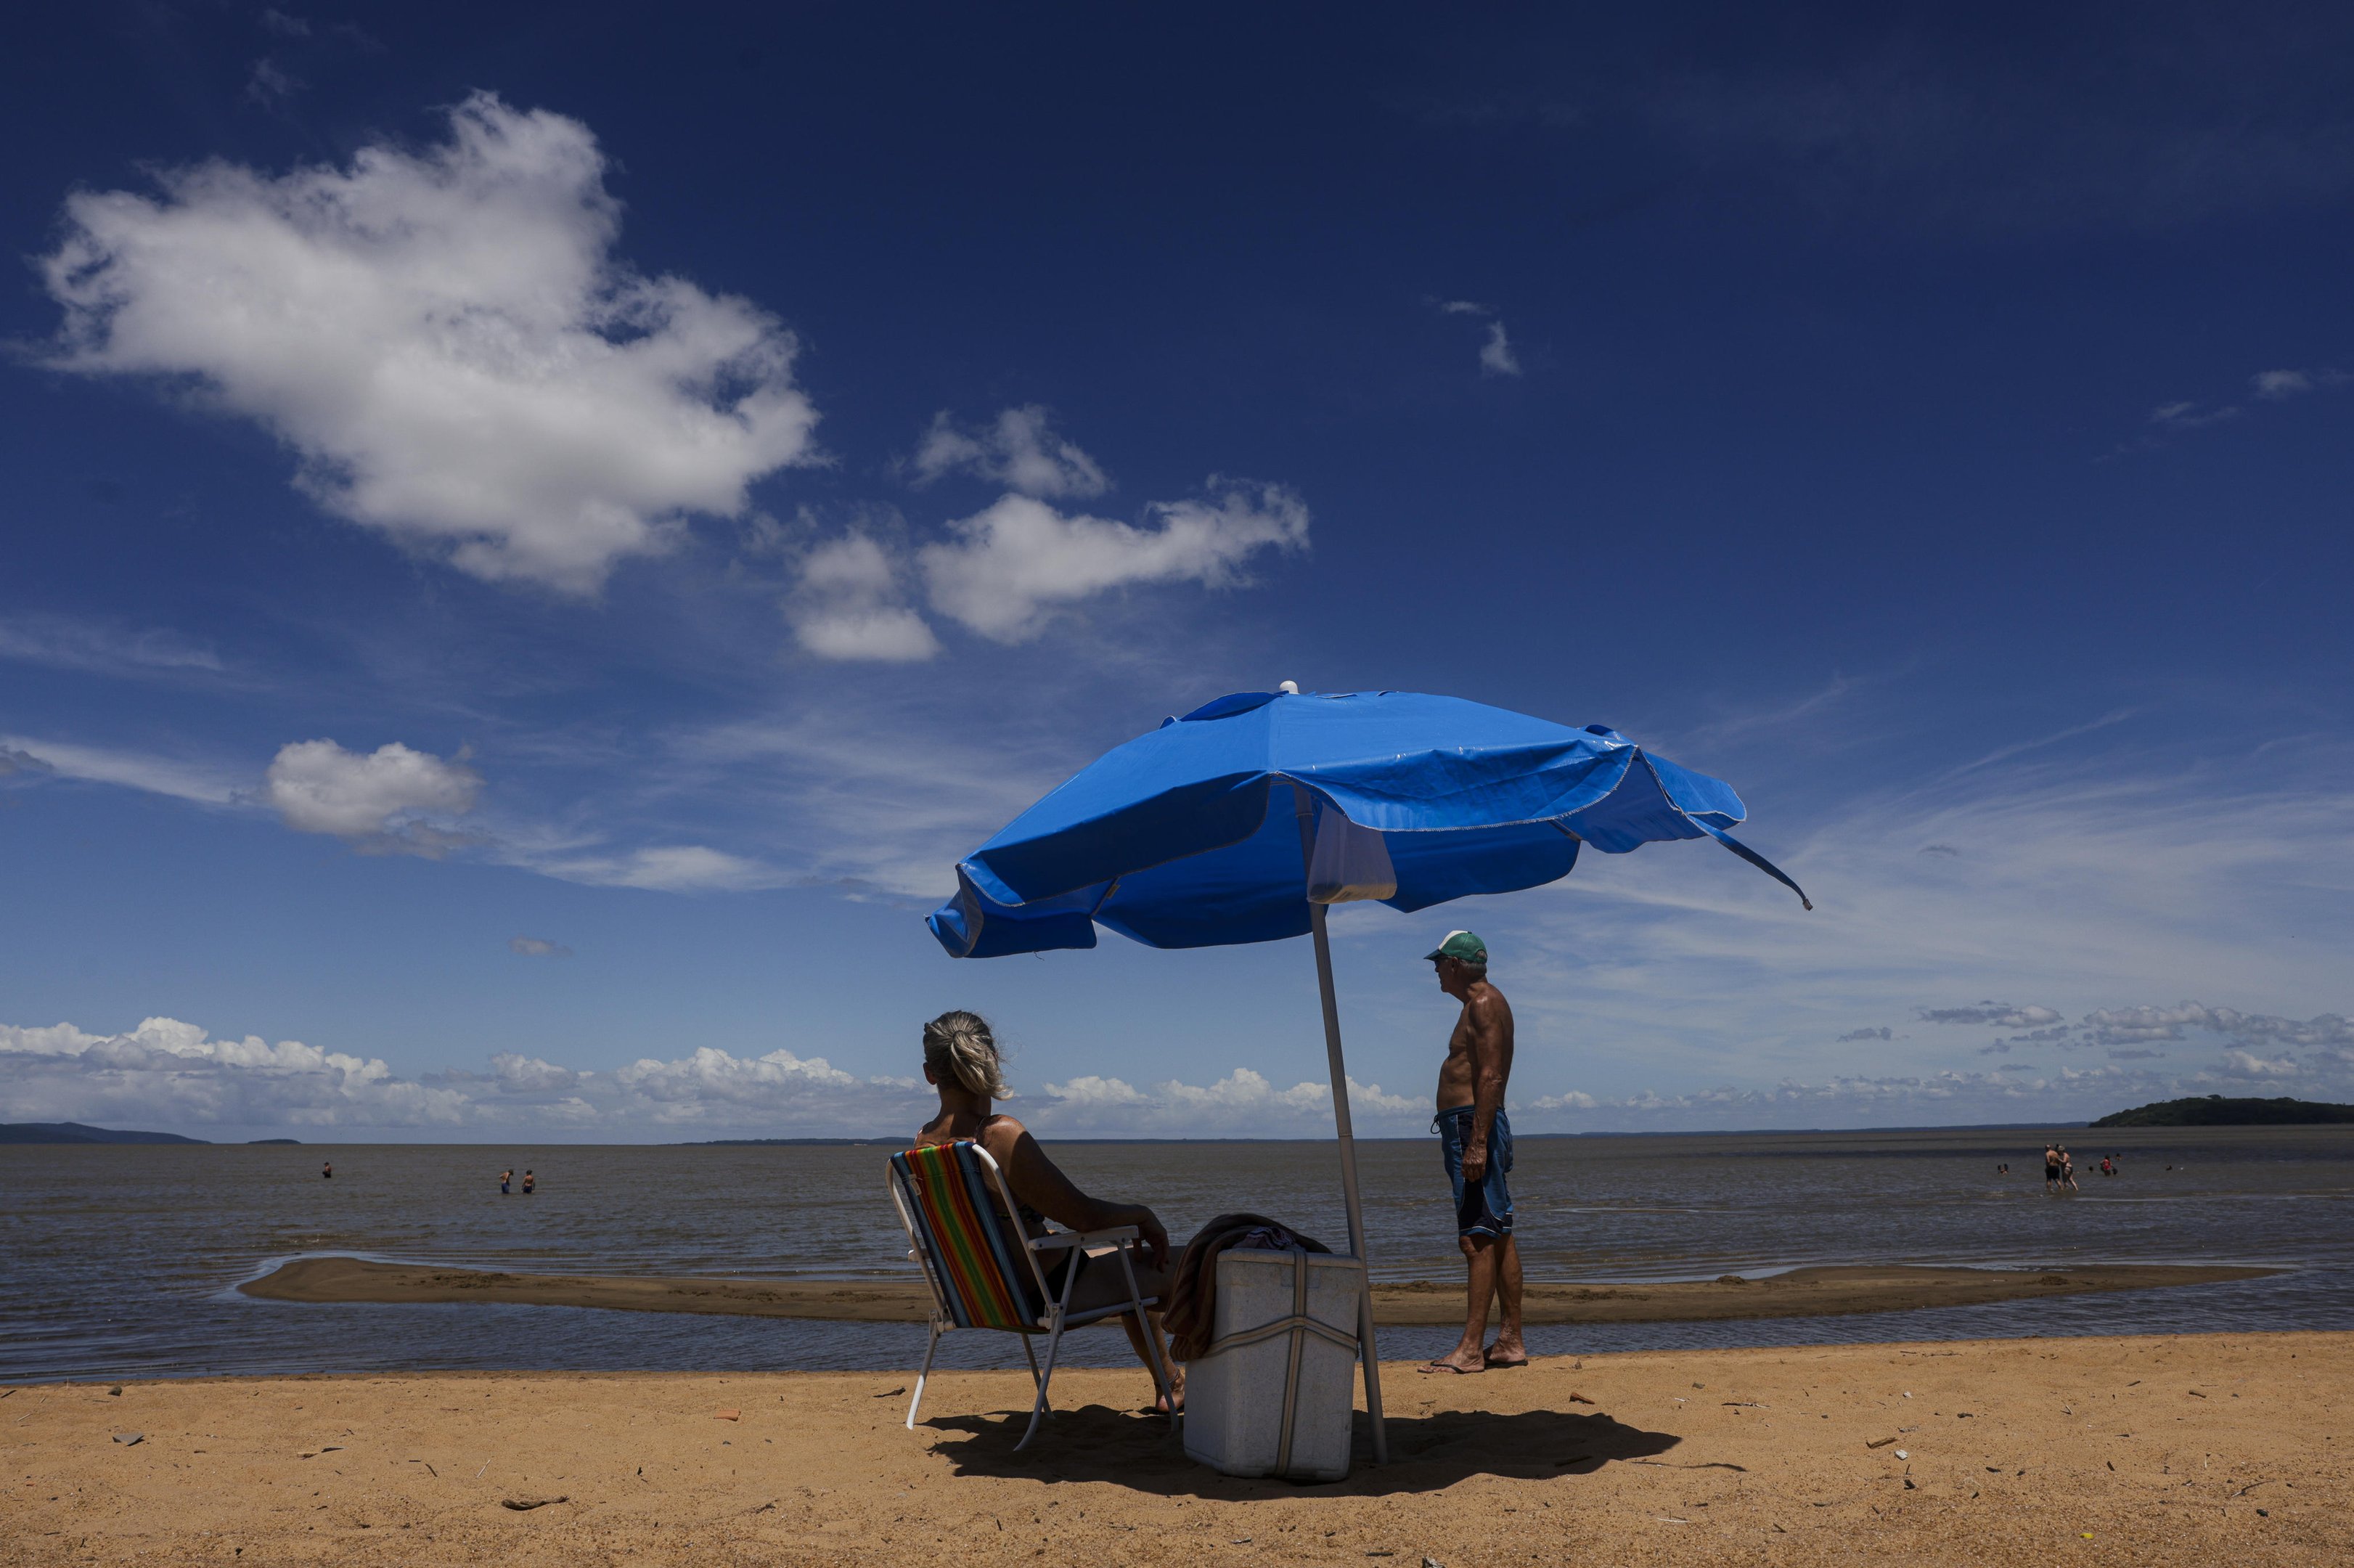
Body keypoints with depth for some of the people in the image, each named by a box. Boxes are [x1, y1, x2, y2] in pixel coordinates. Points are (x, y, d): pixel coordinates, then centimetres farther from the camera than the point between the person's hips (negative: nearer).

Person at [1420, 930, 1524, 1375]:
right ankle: (1511, 1341, 14)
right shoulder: (1479, 1005, 21)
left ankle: (1471, 1349, -13)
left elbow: (1491, 1078, -19)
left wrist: (1477, 1142, -25)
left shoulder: (1485, 1004, -10)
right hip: (1470, 1128, 11)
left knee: (1478, 1238, -11)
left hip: (1473, 1124, -11)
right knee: (1498, 1237, 10)